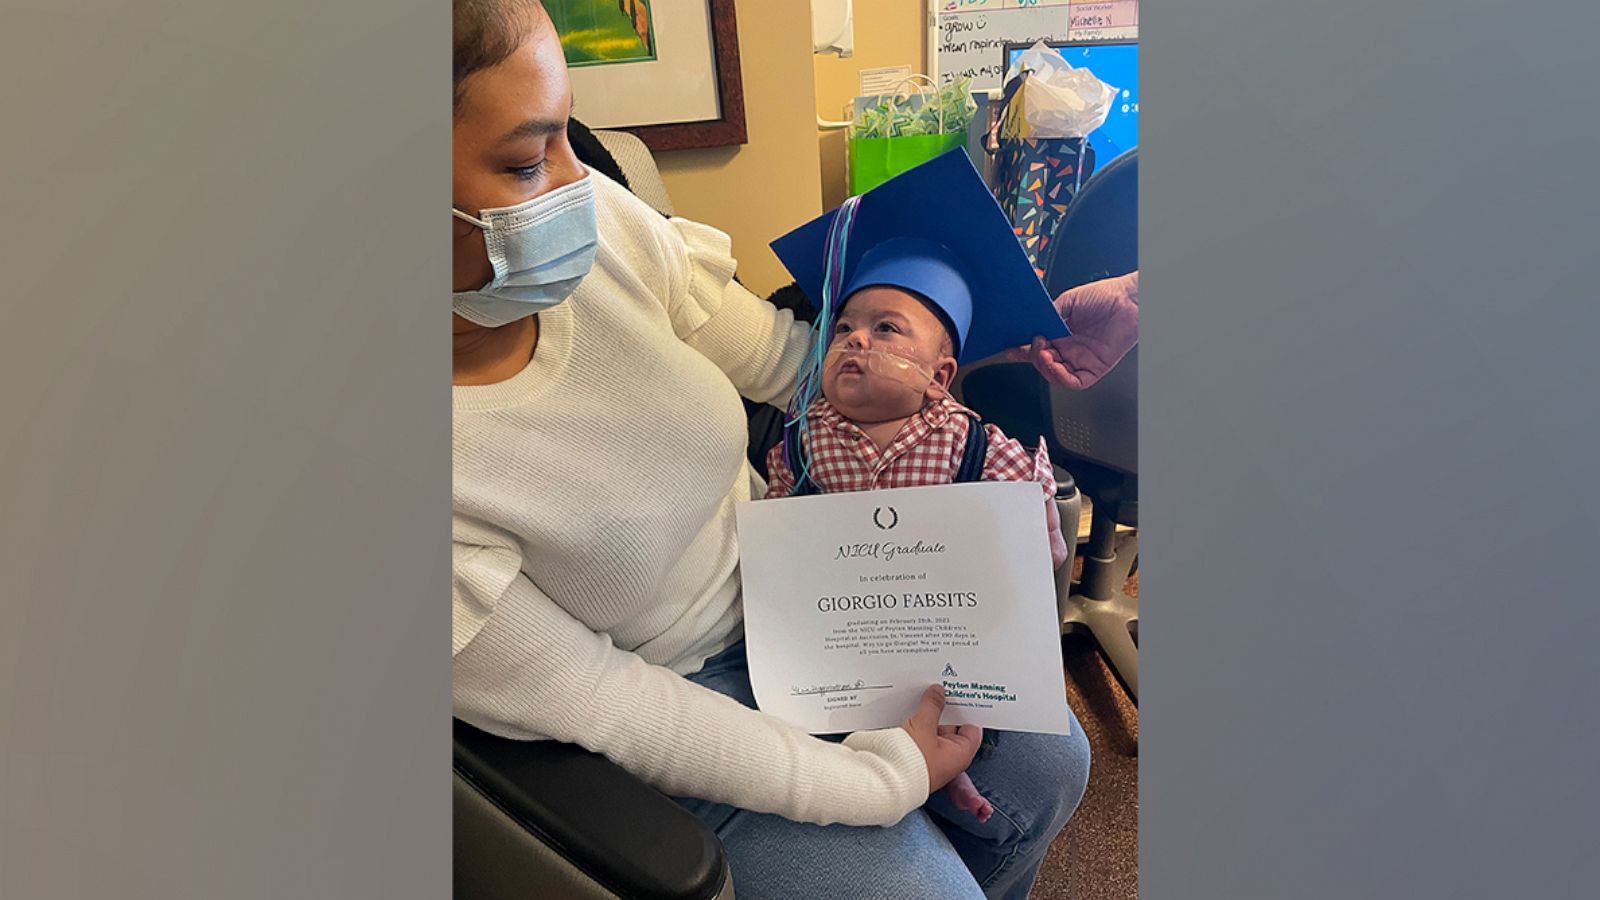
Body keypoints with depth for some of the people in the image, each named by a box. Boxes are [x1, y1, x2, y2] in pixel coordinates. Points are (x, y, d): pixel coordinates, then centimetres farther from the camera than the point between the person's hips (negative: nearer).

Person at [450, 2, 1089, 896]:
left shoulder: (598, 223, -17)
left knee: (1049, 764, 8)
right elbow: (590, 704, -22)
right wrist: (886, 776, -20)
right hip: (677, 695, -4)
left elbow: (789, 359, -2)